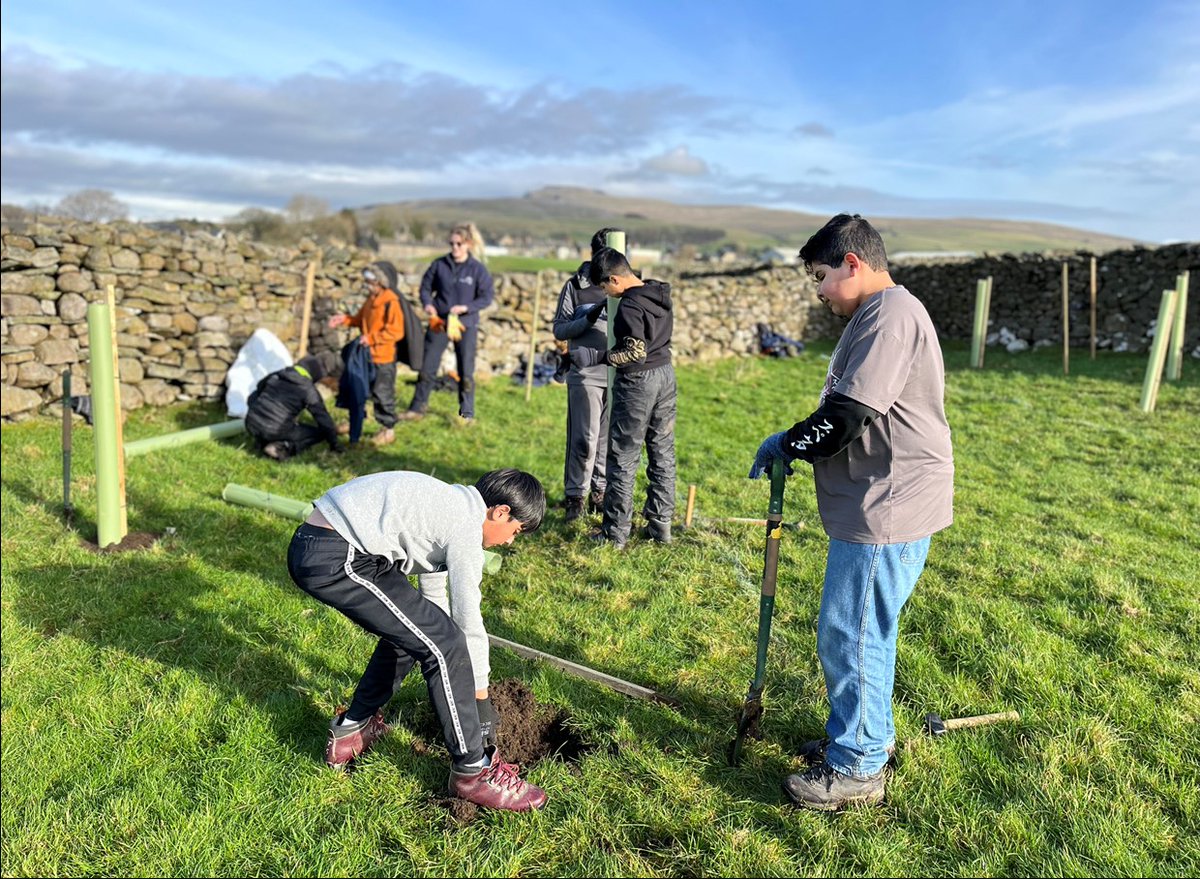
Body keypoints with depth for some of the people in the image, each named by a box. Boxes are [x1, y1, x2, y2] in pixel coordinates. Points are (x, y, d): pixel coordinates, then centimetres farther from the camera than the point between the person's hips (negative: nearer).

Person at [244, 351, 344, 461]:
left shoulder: (278, 374, 9)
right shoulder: (309, 390, -8)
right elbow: (323, 418, -1)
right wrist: (334, 444, 12)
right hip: (274, 431, -6)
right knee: (319, 433, 6)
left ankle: (262, 441, 13)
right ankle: (280, 448, -10)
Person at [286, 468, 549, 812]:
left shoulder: (447, 505, 20)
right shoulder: (465, 526, -8)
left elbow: (434, 595, 30)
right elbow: (469, 620, -3)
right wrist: (482, 701, 8)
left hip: (309, 546, 11)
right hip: (336, 561, -11)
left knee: (411, 631, 23)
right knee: (445, 644, -6)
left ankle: (350, 730, 35)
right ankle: (473, 771, 7)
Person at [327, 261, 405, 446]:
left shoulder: (391, 302, -18)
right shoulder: (371, 299, 9)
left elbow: (396, 331, -23)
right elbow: (361, 319, 22)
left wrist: (371, 338, -23)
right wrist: (344, 319, 6)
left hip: (384, 357, -9)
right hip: (367, 355, 9)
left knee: (383, 393, 0)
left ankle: (388, 430, 13)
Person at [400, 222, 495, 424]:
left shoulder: (477, 269, -8)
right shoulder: (439, 264, -2)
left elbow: (487, 296, -6)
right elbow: (426, 286, 8)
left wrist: (466, 307, -19)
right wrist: (428, 304, -12)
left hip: (465, 325, -2)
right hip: (438, 322, 2)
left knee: (465, 371, 6)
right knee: (427, 367, 8)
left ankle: (467, 413, 18)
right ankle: (417, 408, 21)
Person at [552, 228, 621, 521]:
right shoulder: (576, 285, 1)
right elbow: (560, 330, 0)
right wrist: (589, 318, -16)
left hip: (618, 373, 3)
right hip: (586, 373, -3)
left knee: (610, 438, 7)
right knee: (585, 439, -4)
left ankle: (600, 491, 21)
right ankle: (575, 495, 9)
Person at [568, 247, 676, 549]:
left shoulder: (629, 306, -20)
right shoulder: (660, 294, 6)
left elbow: (635, 352, -24)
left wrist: (597, 357, -20)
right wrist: (606, 306, 19)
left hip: (637, 381, -9)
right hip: (666, 375, 9)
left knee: (623, 459, 1)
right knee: (663, 454, 14)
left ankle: (615, 533, 7)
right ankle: (661, 524, 23)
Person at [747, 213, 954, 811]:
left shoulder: (889, 315, -17)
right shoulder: (881, 315, 17)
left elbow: (845, 419, -23)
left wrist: (786, 444, -8)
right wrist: (796, 445, 9)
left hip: (887, 511, -11)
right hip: (881, 505, 11)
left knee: (851, 636, 0)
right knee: (866, 630, 21)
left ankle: (855, 770, 16)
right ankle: (868, 735, 38)